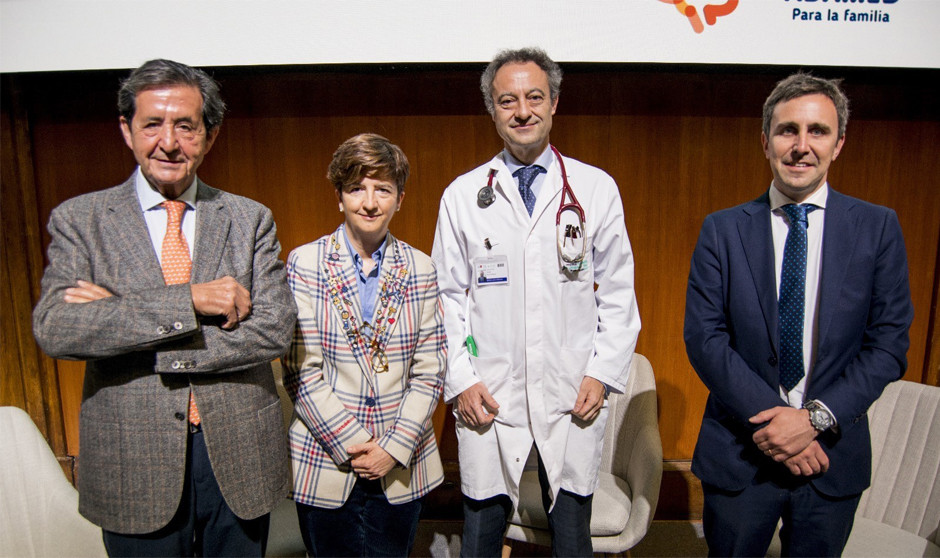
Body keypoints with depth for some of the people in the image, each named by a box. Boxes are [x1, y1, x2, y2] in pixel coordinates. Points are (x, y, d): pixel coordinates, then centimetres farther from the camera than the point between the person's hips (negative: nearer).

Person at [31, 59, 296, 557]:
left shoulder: (250, 220, 0)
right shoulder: (78, 220, -1)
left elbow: (274, 330, -12)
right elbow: (52, 329, -14)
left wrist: (121, 316, -15)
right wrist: (188, 300, -23)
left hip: (238, 461, 1)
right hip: (133, 464, -1)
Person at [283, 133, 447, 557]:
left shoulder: (419, 269, 2)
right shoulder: (304, 264, -5)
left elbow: (429, 372, 0)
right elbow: (302, 372, -8)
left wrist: (395, 447, -9)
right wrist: (351, 445, -11)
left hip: (402, 469, 2)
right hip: (325, 465, -1)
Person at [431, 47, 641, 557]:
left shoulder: (597, 189, 2)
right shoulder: (462, 196, 2)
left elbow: (618, 292, 5)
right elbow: (447, 297, 4)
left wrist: (603, 373, -3)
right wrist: (460, 380, -3)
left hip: (574, 398, 0)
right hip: (488, 399, 0)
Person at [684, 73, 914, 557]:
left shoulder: (878, 228, -1)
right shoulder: (722, 230, -3)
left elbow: (888, 344, -4)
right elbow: (704, 337, -8)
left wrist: (815, 417, -15)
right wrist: (769, 419, -16)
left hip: (833, 454, 1)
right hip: (739, 453, -1)